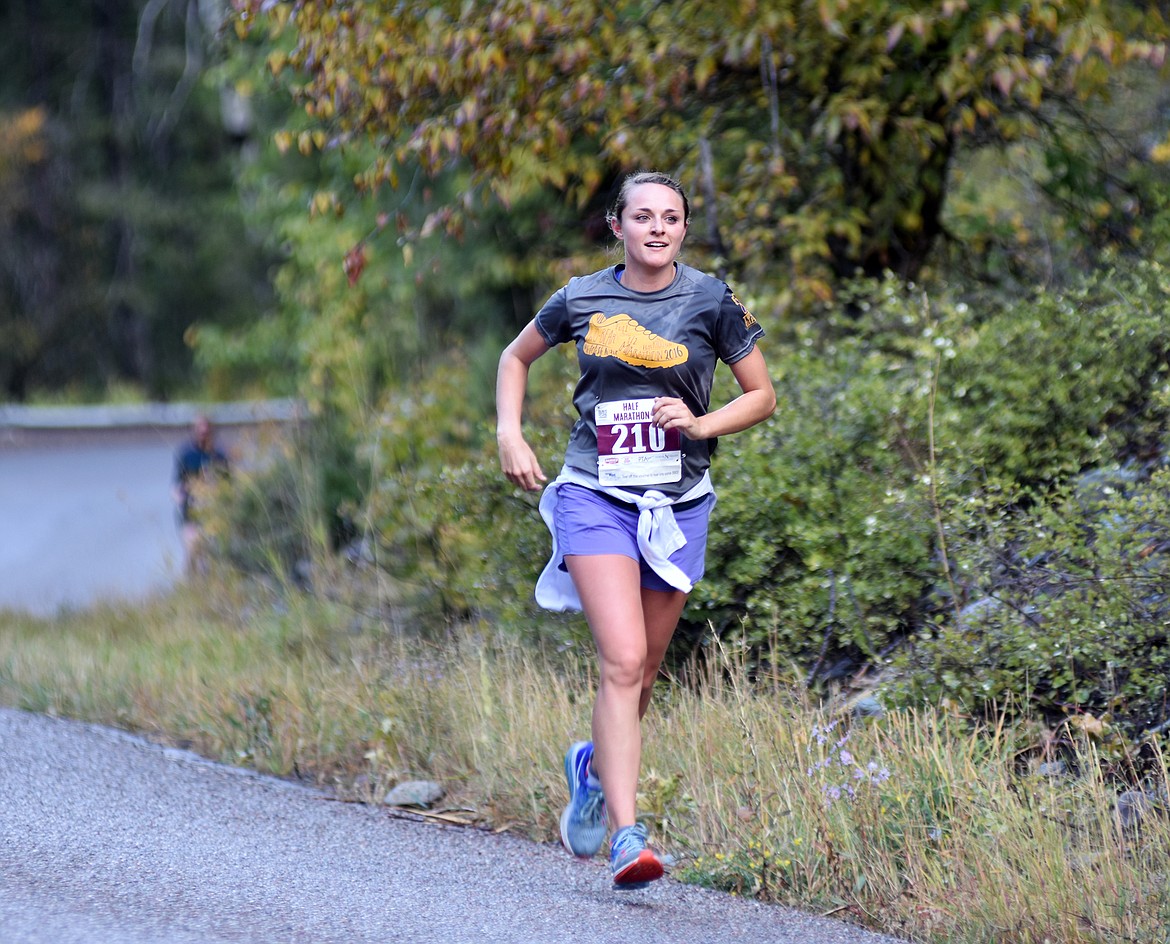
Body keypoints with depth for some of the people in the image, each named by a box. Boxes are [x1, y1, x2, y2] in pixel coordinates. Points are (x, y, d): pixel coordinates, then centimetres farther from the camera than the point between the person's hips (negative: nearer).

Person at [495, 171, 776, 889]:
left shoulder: (711, 302, -1)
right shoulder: (582, 301, 2)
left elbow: (763, 396, 6)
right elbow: (516, 357, 19)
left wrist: (700, 424, -11)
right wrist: (510, 436, 6)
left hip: (678, 505, 2)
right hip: (595, 497, -2)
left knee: (642, 674, 12)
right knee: (622, 660, -19)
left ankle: (595, 767, 44)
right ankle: (627, 837, -22)